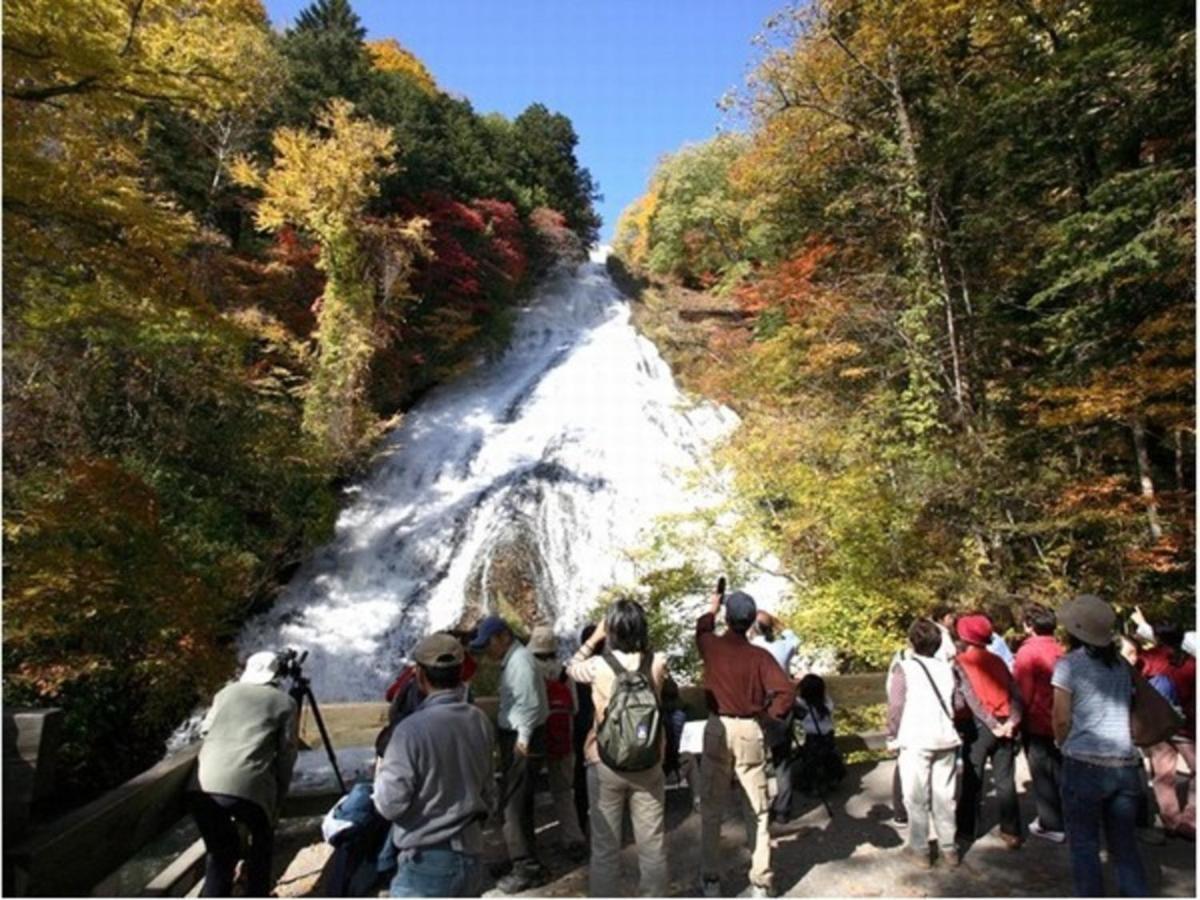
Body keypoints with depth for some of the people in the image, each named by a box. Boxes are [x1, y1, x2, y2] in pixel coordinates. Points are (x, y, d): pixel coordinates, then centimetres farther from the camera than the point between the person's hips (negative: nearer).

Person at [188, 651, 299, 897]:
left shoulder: (226, 692, 23)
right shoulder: (286, 703, 14)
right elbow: (286, 756, 10)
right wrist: (277, 804, 19)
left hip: (202, 787, 3)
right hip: (249, 788, -3)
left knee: (221, 851, 25)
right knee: (261, 845, 26)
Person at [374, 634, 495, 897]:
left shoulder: (413, 729, -20)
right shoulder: (481, 721, 0)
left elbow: (390, 804, -15)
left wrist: (381, 773, 4)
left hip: (426, 863, -6)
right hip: (470, 855, 6)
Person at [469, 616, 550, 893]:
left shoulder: (521, 660, -19)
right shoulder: (511, 660, 11)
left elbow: (530, 704, -24)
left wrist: (522, 740, -20)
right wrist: (515, 739, 12)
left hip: (522, 740, -10)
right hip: (513, 737, 10)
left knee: (514, 804, -3)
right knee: (516, 802, 18)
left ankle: (527, 868, 9)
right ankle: (521, 860, 32)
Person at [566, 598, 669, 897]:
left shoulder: (599, 665, -14)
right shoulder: (658, 663, -10)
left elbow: (572, 667, 8)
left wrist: (594, 637, 11)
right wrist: (639, 637, 7)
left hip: (606, 766, -2)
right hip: (649, 766, 2)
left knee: (605, 847, 10)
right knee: (652, 845, 14)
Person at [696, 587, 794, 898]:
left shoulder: (712, 646, -7)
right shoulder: (760, 656, -11)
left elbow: (701, 629, 18)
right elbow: (786, 691, -21)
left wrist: (712, 608, 35)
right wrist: (771, 715, -3)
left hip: (717, 729, 1)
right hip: (749, 731, -1)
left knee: (711, 808, 14)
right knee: (758, 810, 13)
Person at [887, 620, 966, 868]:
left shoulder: (904, 667, -8)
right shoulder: (947, 668, 4)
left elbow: (896, 706, -10)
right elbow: (959, 703, 2)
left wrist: (893, 735, 3)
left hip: (916, 740, -4)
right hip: (945, 739, 4)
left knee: (917, 797, 6)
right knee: (944, 796, 15)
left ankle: (920, 849, 13)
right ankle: (948, 847, 24)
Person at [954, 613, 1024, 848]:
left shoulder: (961, 662, -6)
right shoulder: (997, 660, 8)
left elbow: (971, 698, -15)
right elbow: (1015, 693, -2)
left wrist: (993, 725, -10)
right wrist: (1012, 722, -10)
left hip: (980, 725, -4)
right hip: (1005, 725, 4)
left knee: (972, 780, 7)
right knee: (1005, 781, 12)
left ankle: (968, 831, 14)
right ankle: (1011, 832, 16)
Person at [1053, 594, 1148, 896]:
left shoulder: (1069, 664, -8)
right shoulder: (1121, 665, 9)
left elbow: (1062, 718, -10)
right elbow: (1129, 709, 11)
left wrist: (1063, 745, 9)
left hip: (1086, 764, -5)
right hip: (1127, 764, 5)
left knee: (1084, 845, 7)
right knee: (1125, 845, 16)